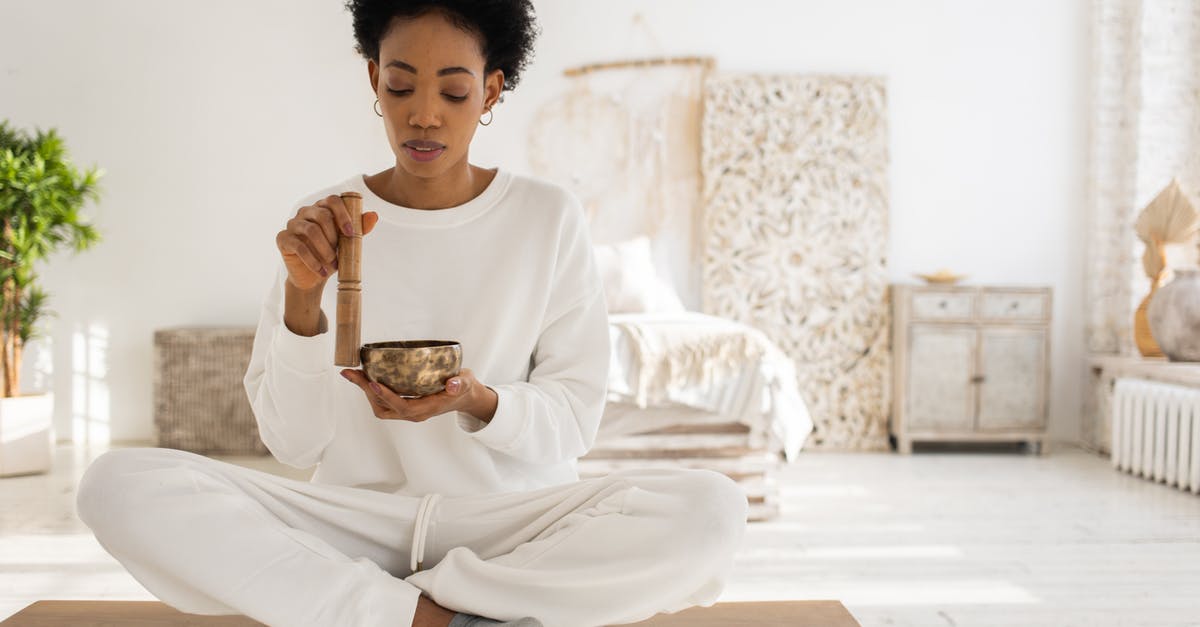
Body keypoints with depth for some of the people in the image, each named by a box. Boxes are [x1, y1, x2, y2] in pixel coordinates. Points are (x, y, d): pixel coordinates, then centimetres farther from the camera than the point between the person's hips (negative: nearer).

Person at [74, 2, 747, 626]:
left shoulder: (551, 217, 1)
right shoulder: (322, 221, 3)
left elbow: (573, 422, 1)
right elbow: (293, 442, -1)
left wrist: (480, 404, -20)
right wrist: (304, 295, -16)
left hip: (510, 515, 0)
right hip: (354, 517, 1)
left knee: (712, 507, -28)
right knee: (118, 483, -21)